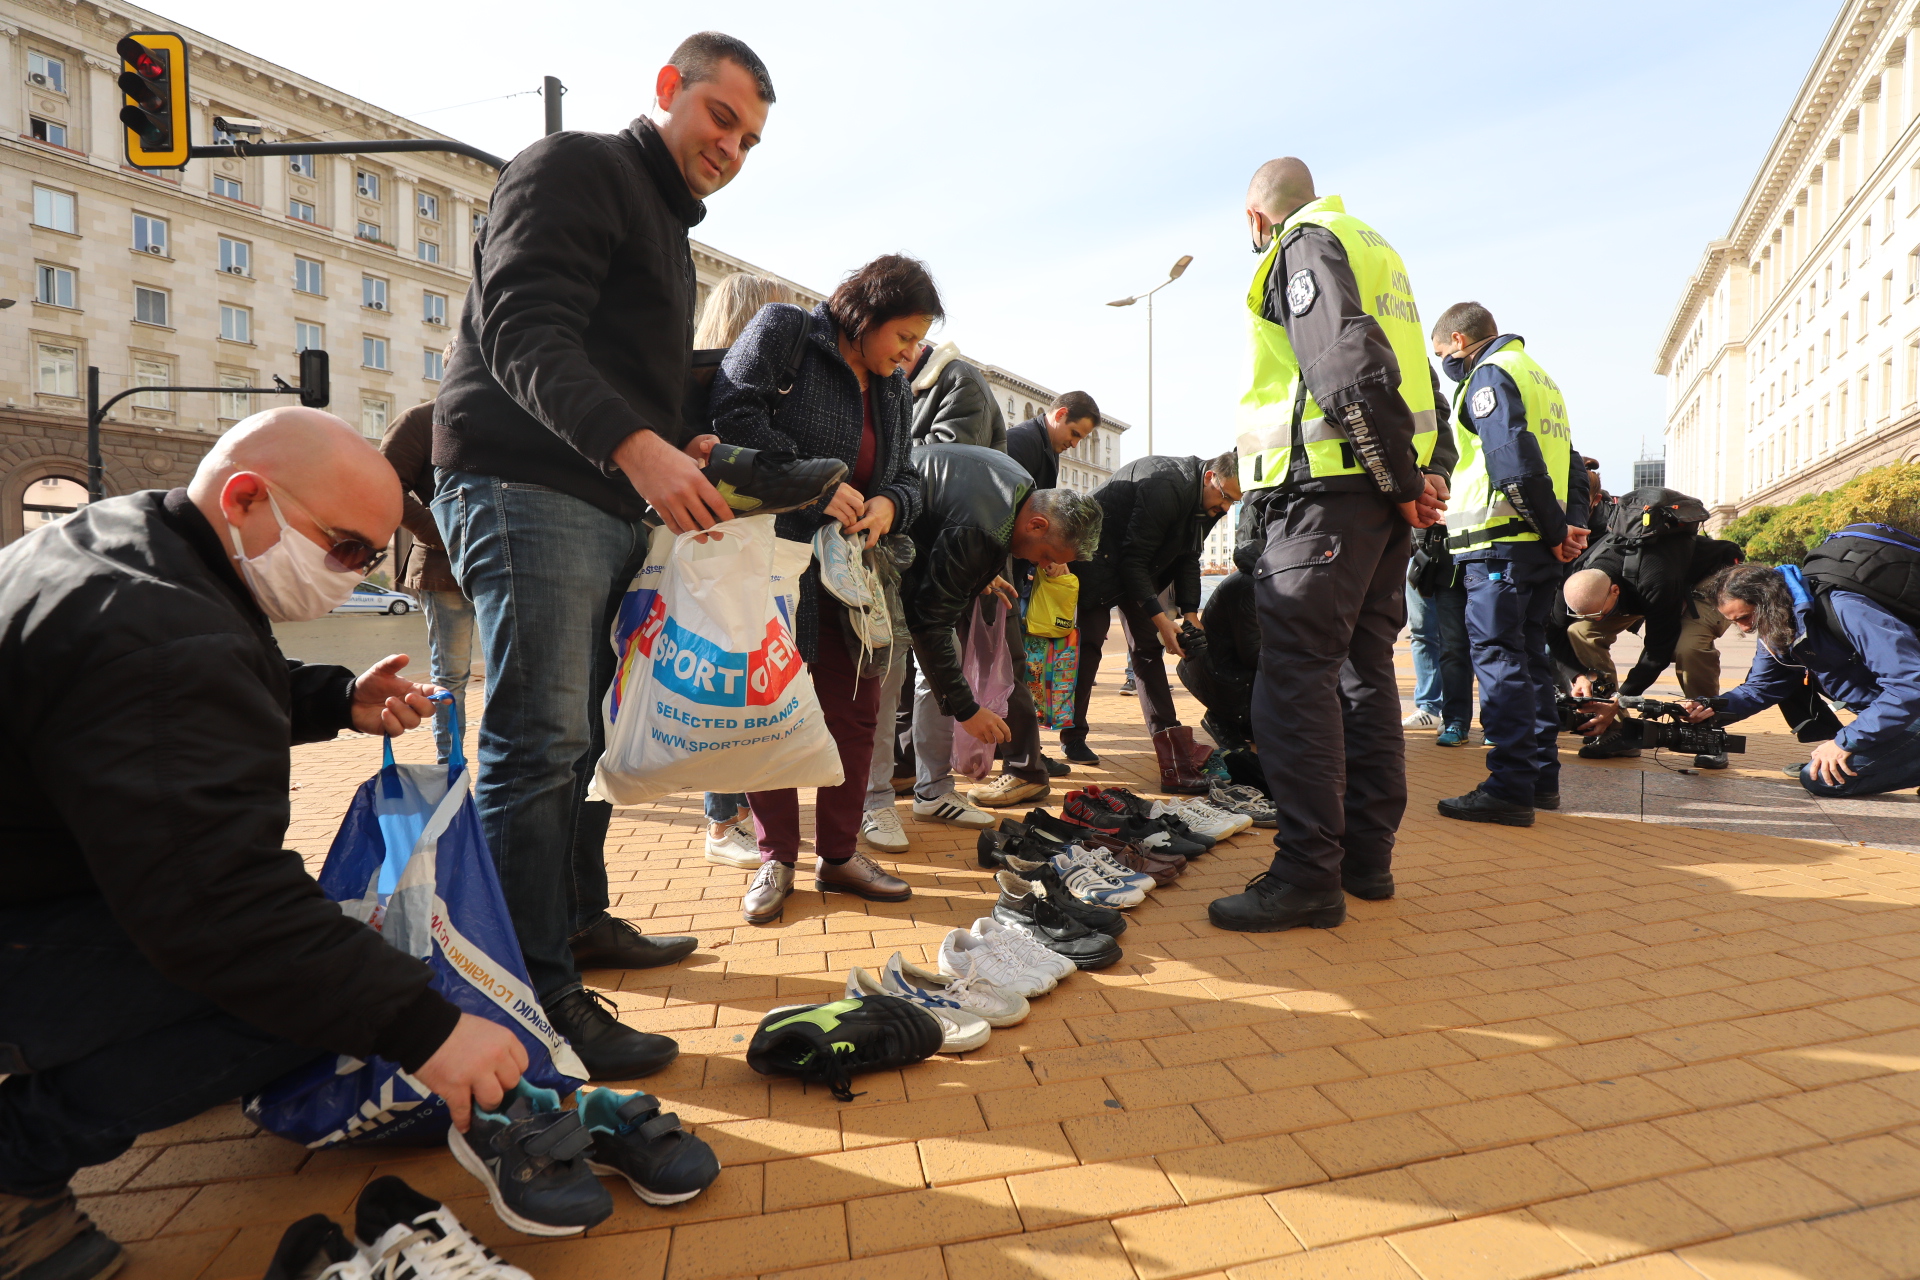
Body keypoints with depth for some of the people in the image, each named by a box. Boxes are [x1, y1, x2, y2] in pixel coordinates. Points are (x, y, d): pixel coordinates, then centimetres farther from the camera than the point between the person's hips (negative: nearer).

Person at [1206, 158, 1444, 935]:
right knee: (1363, 667, 11)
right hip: (1386, 491, 10)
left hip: (1329, 487, -9)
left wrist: (1402, 481, -14)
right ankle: (1367, 856, 17)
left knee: (1297, 671, -10)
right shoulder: (1374, 248, 28)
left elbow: (1349, 369, -17)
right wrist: (1427, 475, 11)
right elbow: (1418, 380, 21)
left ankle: (1308, 875, -8)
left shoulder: (1302, 246, -1)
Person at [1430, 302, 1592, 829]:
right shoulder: (1539, 375, 25)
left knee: (1497, 655, -9)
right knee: (1529, 655, 13)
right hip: (1543, 547, 9)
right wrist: (1573, 525, 8)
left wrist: (1552, 529, -13)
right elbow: (1571, 463, 20)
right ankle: (1542, 778, 18)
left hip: (1502, 541, -9)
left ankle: (1510, 788, -10)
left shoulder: (1490, 373, -6)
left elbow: (1513, 462, -20)